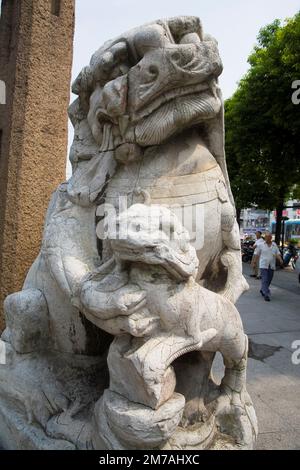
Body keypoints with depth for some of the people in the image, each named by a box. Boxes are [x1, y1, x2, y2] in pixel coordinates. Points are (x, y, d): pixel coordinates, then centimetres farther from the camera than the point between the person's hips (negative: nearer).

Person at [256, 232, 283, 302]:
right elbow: (258, 254, 7)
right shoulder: (261, 245, 1)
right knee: (265, 280, -11)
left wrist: (280, 260, -19)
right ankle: (266, 295, -12)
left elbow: (278, 254, -1)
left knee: (269, 280, 11)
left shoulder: (274, 245, 7)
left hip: (272, 266, 4)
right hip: (263, 265, -3)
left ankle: (263, 290, 32)